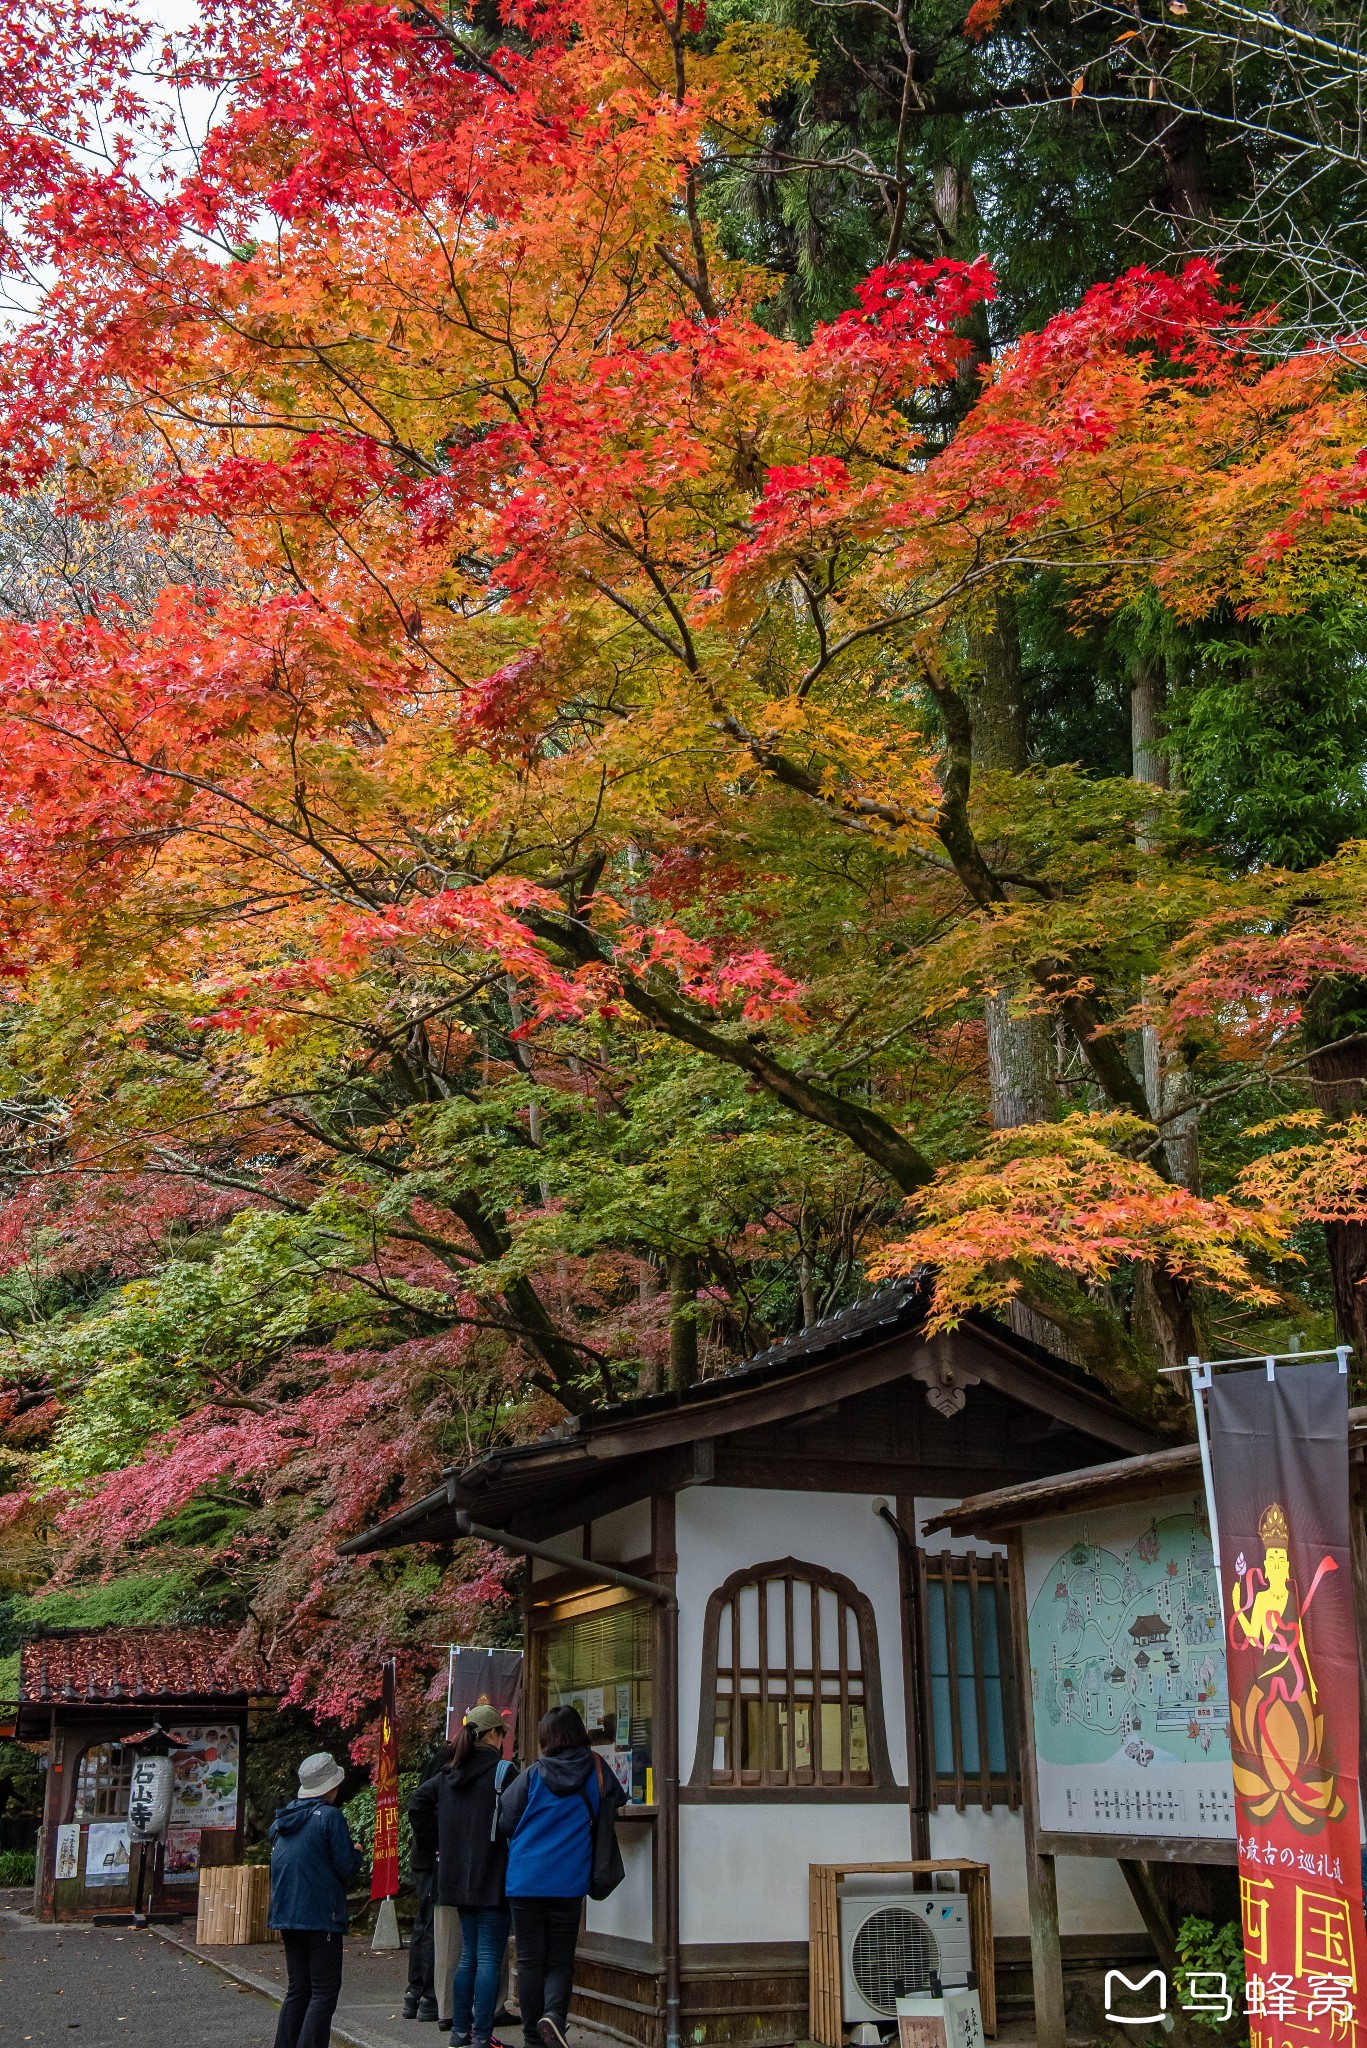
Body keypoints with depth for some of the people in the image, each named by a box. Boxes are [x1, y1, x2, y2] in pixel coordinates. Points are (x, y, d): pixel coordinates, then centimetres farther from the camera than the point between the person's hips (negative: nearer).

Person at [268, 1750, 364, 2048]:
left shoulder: (282, 1821, 11)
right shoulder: (330, 1817, -12)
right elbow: (346, 1869, -11)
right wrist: (357, 1853, 8)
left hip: (286, 1917, 7)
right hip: (321, 1919, -7)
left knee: (298, 1990, 15)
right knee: (324, 1992, -2)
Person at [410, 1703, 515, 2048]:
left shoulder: (449, 1774, 8)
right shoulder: (501, 1771, -14)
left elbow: (418, 1803, 11)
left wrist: (435, 1844, 14)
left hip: (458, 1877, 7)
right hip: (492, 1878, -7)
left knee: (468, 1954, 18)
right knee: (489, 1957, -1)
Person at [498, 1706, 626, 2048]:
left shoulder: (533, 1775, -6)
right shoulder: (596, 1769, -2)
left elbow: (505, 1822, 1)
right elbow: (615, 1803, 16)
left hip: (524, 1880, 0)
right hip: (569, 1882, 0)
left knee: (530, 1960, 11)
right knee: (560, 1960, 9)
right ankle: (554, 2013, -16)